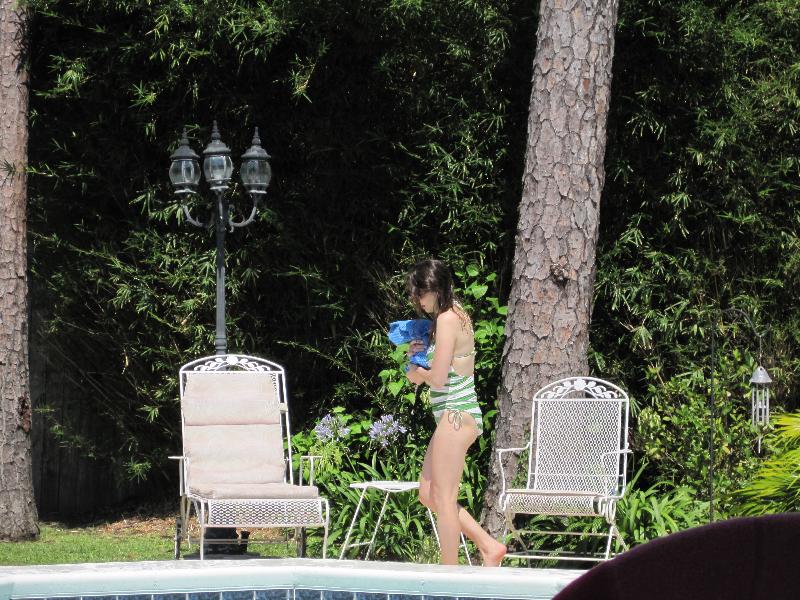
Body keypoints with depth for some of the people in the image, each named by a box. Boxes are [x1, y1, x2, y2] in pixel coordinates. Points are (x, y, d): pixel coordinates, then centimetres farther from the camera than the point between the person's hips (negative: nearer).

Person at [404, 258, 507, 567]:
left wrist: (417, 373, 1)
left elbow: (438, 378, -19)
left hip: (455, 414, -10)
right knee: (428, 494, 13)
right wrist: (419, 354, 6)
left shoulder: (448, 319, -15)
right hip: (455, 415, 10)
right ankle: (489, 546, 15)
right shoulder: (456, 315, 15)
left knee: (443, 497, -4)